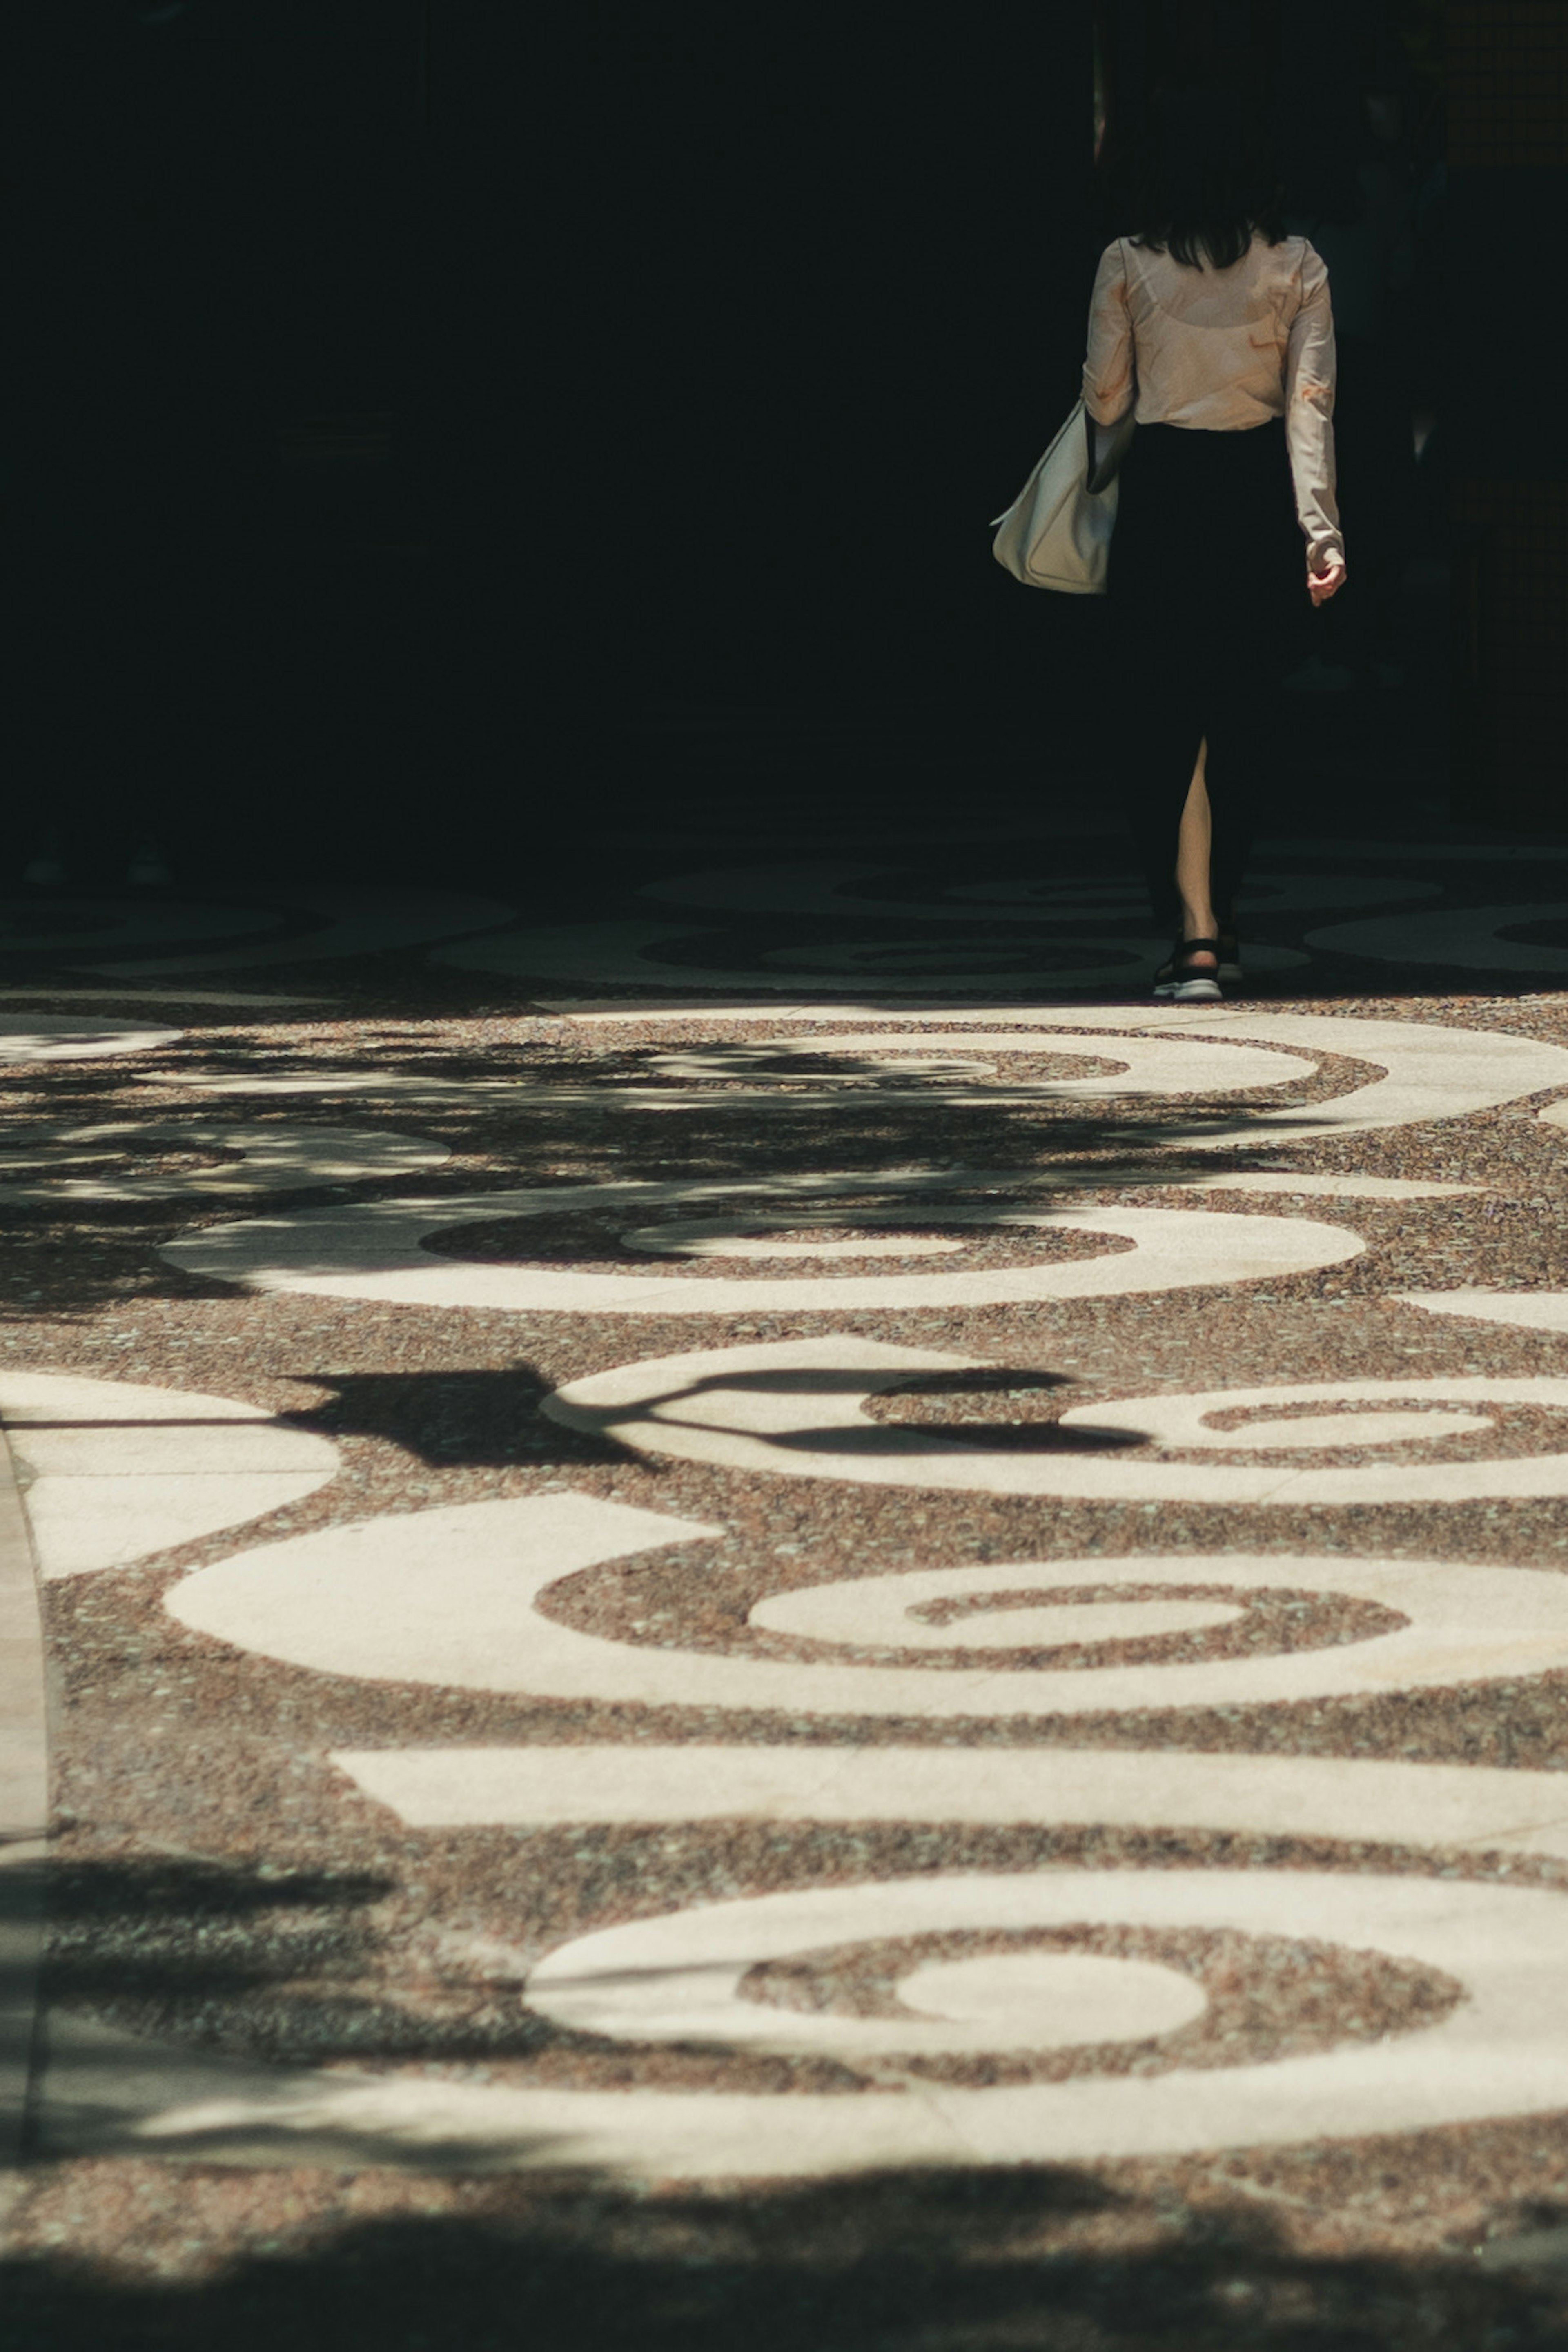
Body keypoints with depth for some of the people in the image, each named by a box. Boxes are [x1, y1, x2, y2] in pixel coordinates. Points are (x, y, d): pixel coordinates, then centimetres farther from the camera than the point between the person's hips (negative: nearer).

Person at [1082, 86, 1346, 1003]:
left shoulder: (1128, 266, -5)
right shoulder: (1297, 266, -2)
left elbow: (1106, 397, 1)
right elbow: (1311, 401, -7)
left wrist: (1107, 468, 24)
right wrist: (1322, 529, -10)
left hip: (1164, 489, -2)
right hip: (1260, 492, 2)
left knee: (1165, 715, 2)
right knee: (1243, 711, 16)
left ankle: (1194, 934, -9)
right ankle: (1221, 917, 28)